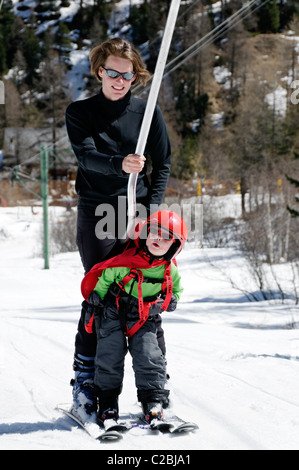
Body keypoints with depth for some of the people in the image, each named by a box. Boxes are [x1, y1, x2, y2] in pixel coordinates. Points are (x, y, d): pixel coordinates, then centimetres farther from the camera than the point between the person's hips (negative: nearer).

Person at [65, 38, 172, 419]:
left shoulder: (148, 112, 10)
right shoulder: (79, 112, 7)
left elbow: (163, 163, 11)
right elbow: (86, 156, -10)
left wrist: (152, 207, -4)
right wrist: (120, 164, -31)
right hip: (96, 213, -1)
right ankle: (84, 378, 3)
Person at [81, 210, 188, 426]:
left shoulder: (170, 271, -7)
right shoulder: (125, 261, -18)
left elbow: (176, 290, 14)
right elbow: (103, 276, -3)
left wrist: (169, 301, -5)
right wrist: (95, 299, -1)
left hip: (143, 319, 2)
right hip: (113, 313, -2)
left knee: (148, 356, -10)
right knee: (110, 356, -5)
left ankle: (153, 401, -2)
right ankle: (108, 403, 5)